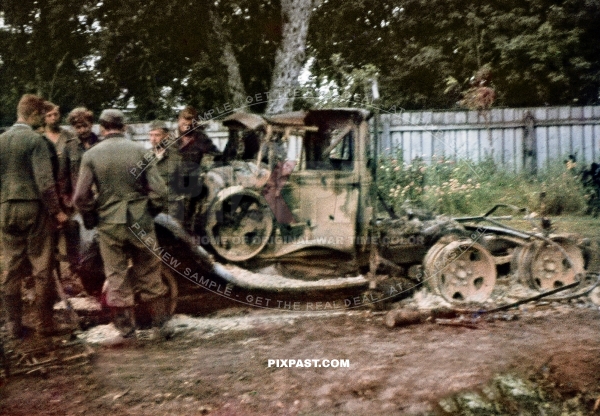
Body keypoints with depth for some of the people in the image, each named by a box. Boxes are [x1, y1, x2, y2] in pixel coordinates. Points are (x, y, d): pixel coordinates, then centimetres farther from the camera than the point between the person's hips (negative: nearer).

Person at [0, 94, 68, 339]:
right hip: (33, 208, -6)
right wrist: (56, 211, -8)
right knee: (42, 268, 3)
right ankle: (45, 325, 9)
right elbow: (45, 181, -16)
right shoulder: (35, 140, -10)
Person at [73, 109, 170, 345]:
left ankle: (126, 331, 16)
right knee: (149, 275, 14)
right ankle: (161, 322, 25)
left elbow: (81, 197, -6)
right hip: (140, 222, 0)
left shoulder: (91, 155, -3)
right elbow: (159, 190, -7)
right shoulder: (140, 151, -4)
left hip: (109, 225, 0)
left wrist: (92, 219, 10)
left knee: (116, 278, 10)